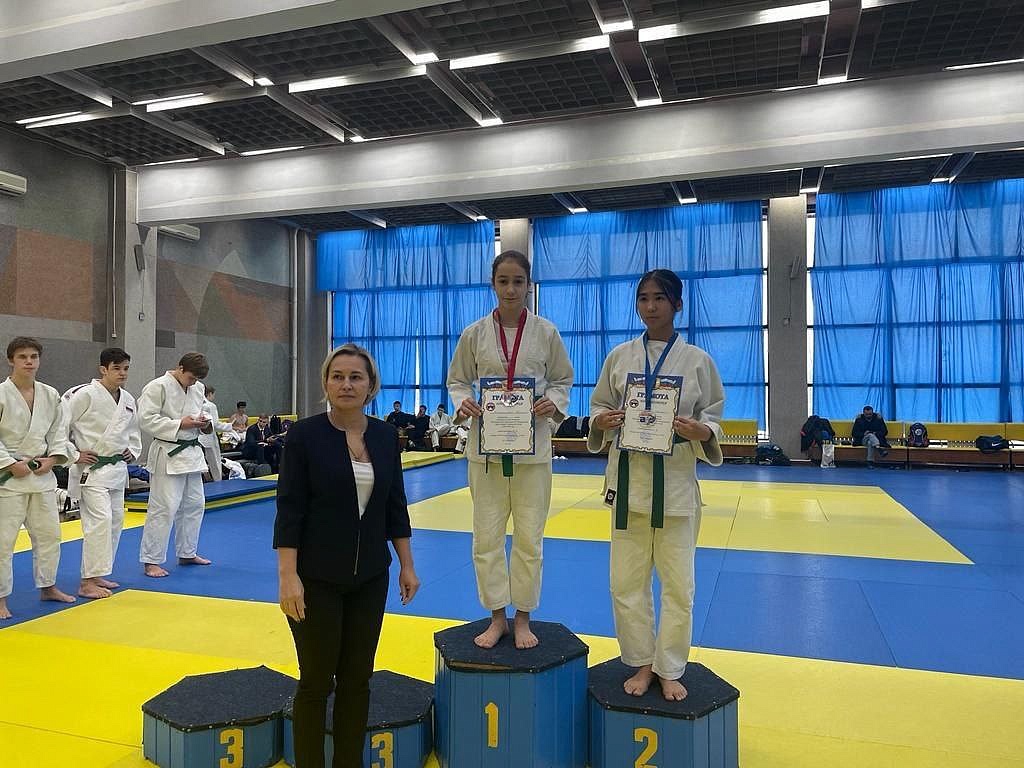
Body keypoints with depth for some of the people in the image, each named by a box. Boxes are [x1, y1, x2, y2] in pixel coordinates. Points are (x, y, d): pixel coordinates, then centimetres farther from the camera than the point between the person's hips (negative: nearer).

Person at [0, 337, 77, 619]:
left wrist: (53, 458, -4)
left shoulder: (50, 395, 5)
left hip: (42, 473, 5)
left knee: (48, 533, 13)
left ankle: (47, 587, 29)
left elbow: (58, 431, 11)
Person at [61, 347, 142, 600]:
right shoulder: (85, 394, -15)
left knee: (115, 521, 13)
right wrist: (74, 455, -15)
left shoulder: (128, 400, 8)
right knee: (100, 519, -15)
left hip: (117, 468, 8)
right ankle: (87, 583, -6)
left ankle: (96, 574, 27)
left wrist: (133, 451, 10)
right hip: (91, 468, -8)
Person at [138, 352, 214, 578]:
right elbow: (147, 419, -18)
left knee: (194, 504, 15)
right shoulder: (158, 387, -13)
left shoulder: (198, 389, 9)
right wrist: (180, 424, -21)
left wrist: (204, 424, -1)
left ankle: (187, 553, 30)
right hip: (168, 454, -8)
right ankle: (151, 561, 4)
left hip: (192, 452, 8)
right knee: (164, 508, -8)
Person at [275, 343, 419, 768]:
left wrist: (407, 565, 7)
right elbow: (289, 510, -12)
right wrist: (288, 576, -17)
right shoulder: (304, 434, -10)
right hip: (317, 579, -4)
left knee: (357, 678, 13)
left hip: (369, 577, 4)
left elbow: (395, 506, 8)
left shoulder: (385, 436, 2)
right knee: (316, 681, 6)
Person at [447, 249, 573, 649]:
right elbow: (457, 381, 8)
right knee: (487, 536, 5)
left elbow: (563, 380, 7)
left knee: (529, 537, 6)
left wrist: (554, 403, -14)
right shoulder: (475, 334, 0)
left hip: (532, 446, 0)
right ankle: (497, 618, 23)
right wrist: (463, 404, -14)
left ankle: (522, 619, 24)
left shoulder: (546, 332, -1)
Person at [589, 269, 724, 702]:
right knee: (627, 579, 7)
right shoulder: (620, 357, 4)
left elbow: (713, 417, 4)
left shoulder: (697, 360, 0)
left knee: (677, 581, 6)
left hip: (676, 478, -1)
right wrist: (601, 422, -13)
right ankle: (642, 664, 26)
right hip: (629, 476, 2)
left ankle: (669, 670, 25)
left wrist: (700, 431, -18)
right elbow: (599, 407, 10)